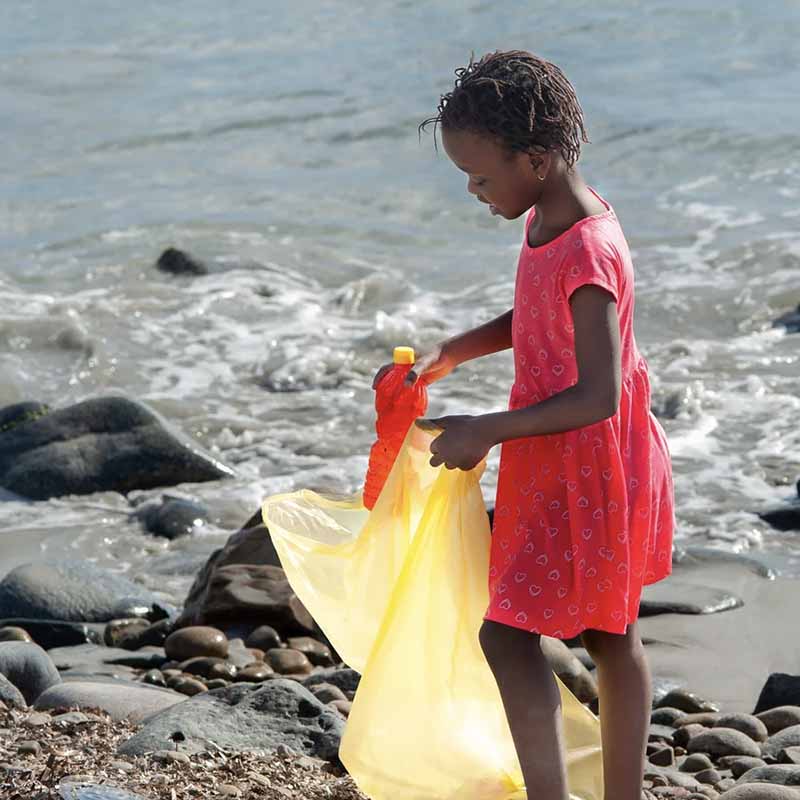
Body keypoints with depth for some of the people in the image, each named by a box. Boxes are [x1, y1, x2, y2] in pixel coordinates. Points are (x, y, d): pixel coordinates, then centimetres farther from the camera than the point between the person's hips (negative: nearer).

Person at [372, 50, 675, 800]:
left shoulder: (588, 255, -27)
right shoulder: (553, 213, 1)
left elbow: (597, 397, -28)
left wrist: (486, 431, -21)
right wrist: (446, 356, 6)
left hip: (577, 472, -10)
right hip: (559, 461, 10)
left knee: (508, 631, -6)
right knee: (611, 636, 16)